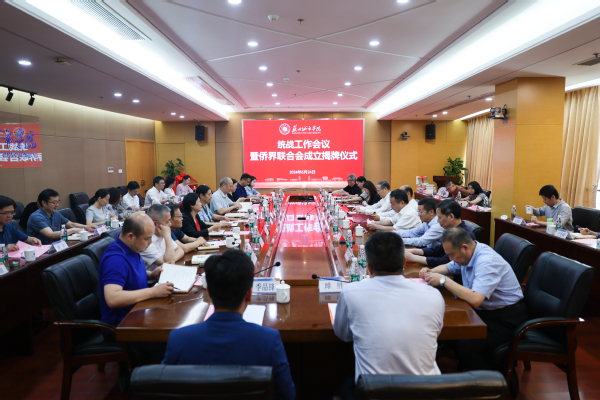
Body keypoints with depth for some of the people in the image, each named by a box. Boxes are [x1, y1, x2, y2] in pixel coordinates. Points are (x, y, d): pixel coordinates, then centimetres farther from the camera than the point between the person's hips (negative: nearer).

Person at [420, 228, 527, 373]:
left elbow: (475, 299, -37)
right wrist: (431, 272, 0)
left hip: (505, 319, -9)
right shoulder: (467, 253, 0)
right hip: (484, 310, 9)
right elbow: (448, 267, 21)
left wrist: (443, 280, -28)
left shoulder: (486, 262, -27)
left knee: (465, 346, -25)